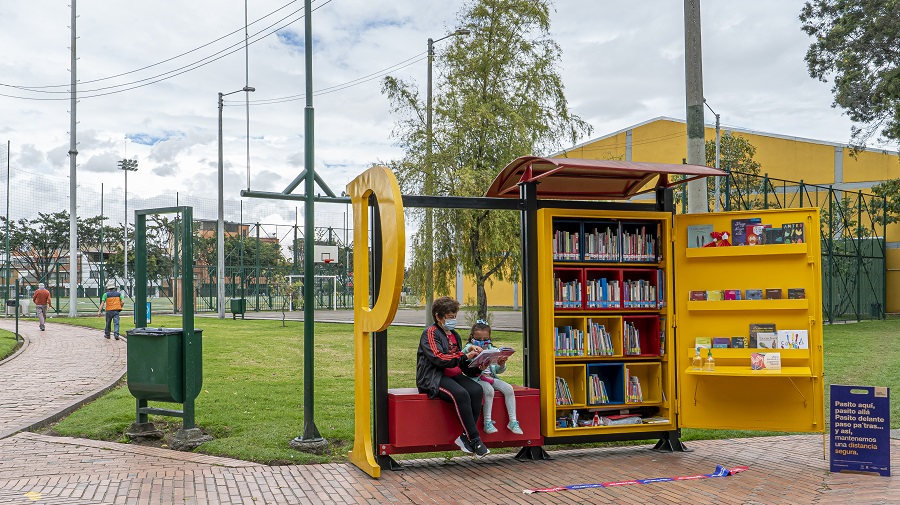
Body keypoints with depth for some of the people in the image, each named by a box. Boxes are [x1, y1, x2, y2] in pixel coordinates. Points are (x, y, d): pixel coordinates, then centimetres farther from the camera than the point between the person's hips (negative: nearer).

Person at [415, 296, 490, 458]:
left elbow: (461, 364, 17)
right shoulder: (430, 333, -2)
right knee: (461, 394, -34)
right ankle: (475, 439, -30)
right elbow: (439, 358, -17)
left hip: (454, 375, 7)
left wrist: (477, 368, -3)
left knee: (476, 390, -24)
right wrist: (465, 356, -19)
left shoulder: (454, 335, 22)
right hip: (434, 377, -7)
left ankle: (465, 436, -22)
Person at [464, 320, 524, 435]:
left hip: (491, 377, 5)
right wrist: (470, 348, -36)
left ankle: (513, 421, -12)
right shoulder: (469, 348, 4)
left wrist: (502, 364, -4)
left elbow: (498, 371, 18)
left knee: (508, 389, -17)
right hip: (477, 379, -5)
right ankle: (487, 422, -25)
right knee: (489, 389, -33)